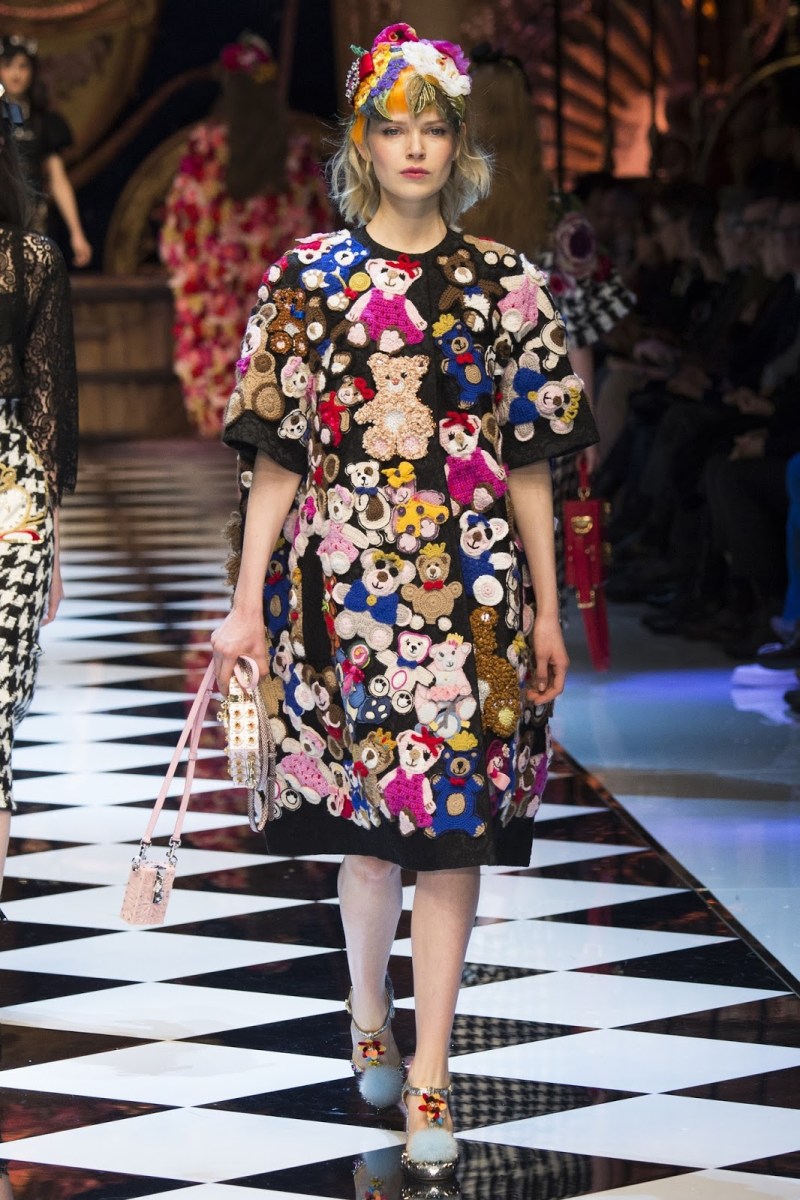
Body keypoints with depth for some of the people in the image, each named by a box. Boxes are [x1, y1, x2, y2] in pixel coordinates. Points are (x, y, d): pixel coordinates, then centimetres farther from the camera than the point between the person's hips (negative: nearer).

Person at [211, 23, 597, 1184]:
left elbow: (530, 461, 6)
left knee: (453, 825, -2)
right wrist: (247, 604, -2)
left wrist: (546, 608, 5)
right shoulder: (310, 275, 2)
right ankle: (370, 1013, 34)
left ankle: (430, 1077, 5)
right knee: (372, 822, 8)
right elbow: (276, 456, 2)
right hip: (345, 575, 0)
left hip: (472, 583, 0)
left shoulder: (505, 284, 4)